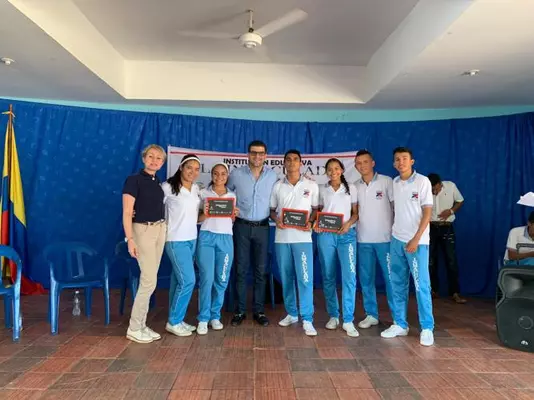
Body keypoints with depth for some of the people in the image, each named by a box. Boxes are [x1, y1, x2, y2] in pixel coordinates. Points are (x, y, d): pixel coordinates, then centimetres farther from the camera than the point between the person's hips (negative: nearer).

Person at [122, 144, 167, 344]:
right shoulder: (134, 180, -10)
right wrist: (130, 239, -21)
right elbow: (127, 213, -14)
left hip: (160, 230, 7)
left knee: (148, 280, 10)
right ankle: (134, 328, 7)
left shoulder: (158, 182, 11)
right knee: (149, 281, -8)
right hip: (143, 230, -7)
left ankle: (141, 325, 20)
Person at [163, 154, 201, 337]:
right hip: (176, 240, -6)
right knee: (188, 280, -8)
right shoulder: (168, 187, -11)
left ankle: (176, 319, 23)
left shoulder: (196, 189, 8)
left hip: (192, 239, 6)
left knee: (178, 280, 13)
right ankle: (173, 322, 9)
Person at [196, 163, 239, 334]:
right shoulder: (203, 193, 7)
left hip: (225, 239, 2)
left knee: (221, 280, 4)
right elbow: (198, 219, 6)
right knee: (206, 278, -6)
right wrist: (204, 214, -14)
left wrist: (235, 215, -3)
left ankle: (215, 316, 19)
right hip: (206, 237, -2)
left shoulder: (232, 196, 13)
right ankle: (203, 318, 5)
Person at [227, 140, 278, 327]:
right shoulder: (236, 174, -2)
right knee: (241, 269, 4)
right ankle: (240, 311, 16)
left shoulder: (272, 175, 2)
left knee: (260, 270, 6)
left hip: (262, 227, 1)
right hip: (241, 226, -1)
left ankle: (259, 311, 18)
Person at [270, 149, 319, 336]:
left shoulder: (311, 185, 3)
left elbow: (316, 209, 8)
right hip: (281, 238, 2)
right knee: (286, 278, 10)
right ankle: (291, 314, 24)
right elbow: (271, 210, 12)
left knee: (305, 278, -7)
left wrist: (310, 222, -11)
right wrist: (276, 220, -9)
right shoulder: (277, 186, 7)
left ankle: (307, 319, 1)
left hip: (302, 237, -2)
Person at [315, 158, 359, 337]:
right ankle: (333, 316, 20)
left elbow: (356, 212, 8)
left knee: (349, 276, -10)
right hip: (325, 235, 1)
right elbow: (317, 211, 13)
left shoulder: (351, 188, 8)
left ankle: (348, 320, -2)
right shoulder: (321, 189, 10)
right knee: (328, 276, 6)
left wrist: (348, 223, -11)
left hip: (346, 234, -1)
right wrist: (316, 223, -7)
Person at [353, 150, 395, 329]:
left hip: (385, 238, -4)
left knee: (391, 277, 2)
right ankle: (371, 314, 21)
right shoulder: (355, 186, 9)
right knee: (366, 278, 9)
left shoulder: (386, 181, -3)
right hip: (363, 239, 4)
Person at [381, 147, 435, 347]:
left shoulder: (422, 181, -7)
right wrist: (394, 231, 9)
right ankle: (400, 324, 20)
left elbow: (427, 212, -10)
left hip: (417, 241, -5)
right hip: (396, 240, 5)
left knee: (421, 285, -2)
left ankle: (427, 328, 11)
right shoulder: (394, 183, 8)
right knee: (398, 284, 9)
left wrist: (416, 239, -15)